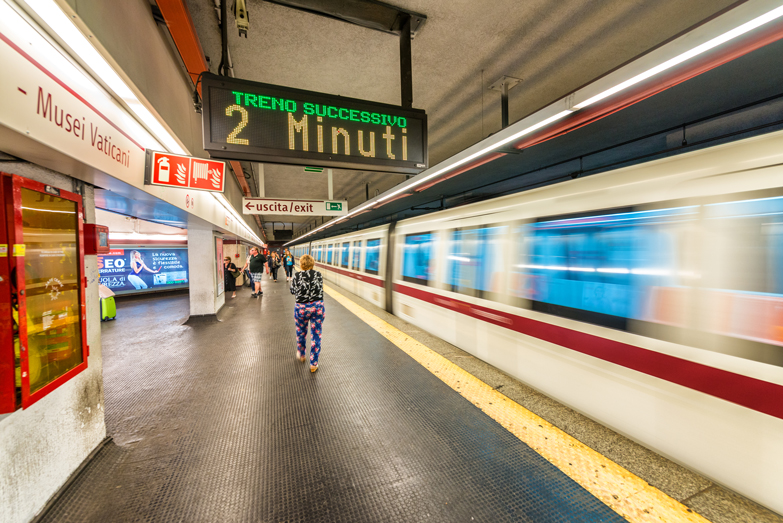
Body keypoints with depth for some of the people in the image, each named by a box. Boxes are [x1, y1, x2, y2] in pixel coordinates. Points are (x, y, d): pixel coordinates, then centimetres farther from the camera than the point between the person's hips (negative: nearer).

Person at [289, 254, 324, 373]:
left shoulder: (297, 277, -10)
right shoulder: (318, 275, -6)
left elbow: (292, 291, 4)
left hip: (301, 308, 0)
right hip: (318, 307, 1)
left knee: (301, 333, 24)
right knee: (316, 335, 10)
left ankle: (301, 355, 46)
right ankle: (313, 364, 19)